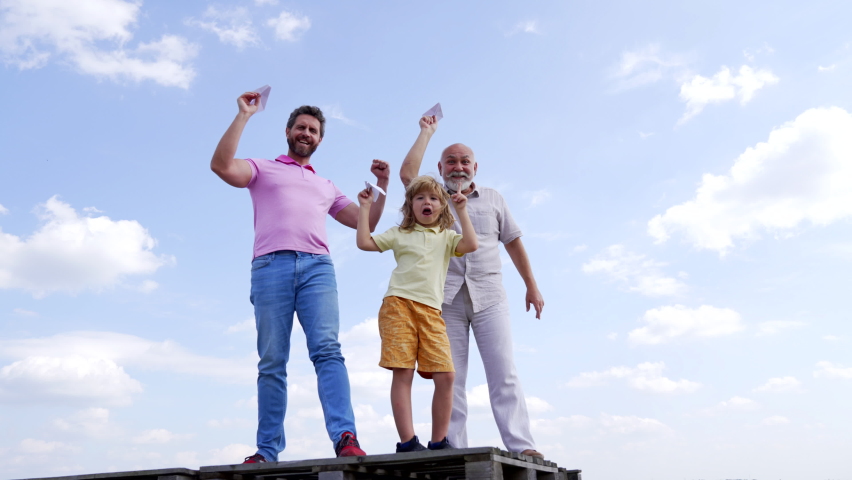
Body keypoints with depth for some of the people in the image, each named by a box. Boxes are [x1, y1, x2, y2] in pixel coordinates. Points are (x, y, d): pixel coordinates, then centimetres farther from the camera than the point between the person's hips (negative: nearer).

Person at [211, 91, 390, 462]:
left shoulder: (326, 187, 32)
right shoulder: (263, 168, 22)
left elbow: (365, 223, 29)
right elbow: (221, 166, 2)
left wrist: (382, 186, 17)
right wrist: (243, 116, 4)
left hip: (317, 267, 2)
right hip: (271, 266, -2)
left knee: (327, 350, -16)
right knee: (271, 361, -4)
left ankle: (345, 438, -26)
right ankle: (267, 451, -2)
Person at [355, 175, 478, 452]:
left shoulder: (446, 237, 20)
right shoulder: (400, 234, 17)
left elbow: (471, 245, 0)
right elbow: (364, 242, 9)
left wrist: (462, 211, 3)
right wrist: (365, 208, 11)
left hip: (431, 310, 2)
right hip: (398, 304, -2)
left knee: (445, 375, -7)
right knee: (402, 372, -9)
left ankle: (438, 441, 4)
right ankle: (407, 441, -7)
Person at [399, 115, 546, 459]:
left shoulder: (493, 199, 19)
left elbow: (513, 242, 20)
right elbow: (407, 174, -4)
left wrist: (531, 286, 15)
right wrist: (427, 132, 8)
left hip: (488, 295, 1)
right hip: (446, 297, 0)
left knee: (503, 370, -9)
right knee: (450, 376, -3)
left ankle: (521, 446, -13)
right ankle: (454, 450, -3)